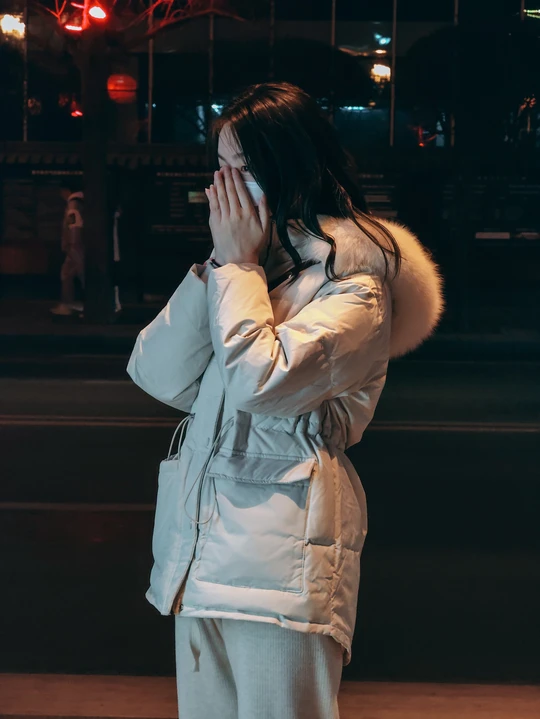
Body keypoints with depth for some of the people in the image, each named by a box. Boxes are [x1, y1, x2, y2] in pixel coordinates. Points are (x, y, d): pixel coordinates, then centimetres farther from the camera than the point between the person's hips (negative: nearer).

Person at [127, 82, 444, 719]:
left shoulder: (354, 279, -7)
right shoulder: (237, 262, 14)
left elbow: (262, 380, -23)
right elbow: (158, 376, 3)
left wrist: (240, 264, -10)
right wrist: (219, 262, -3)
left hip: (280, 551, -7)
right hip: (199, 544, 7)